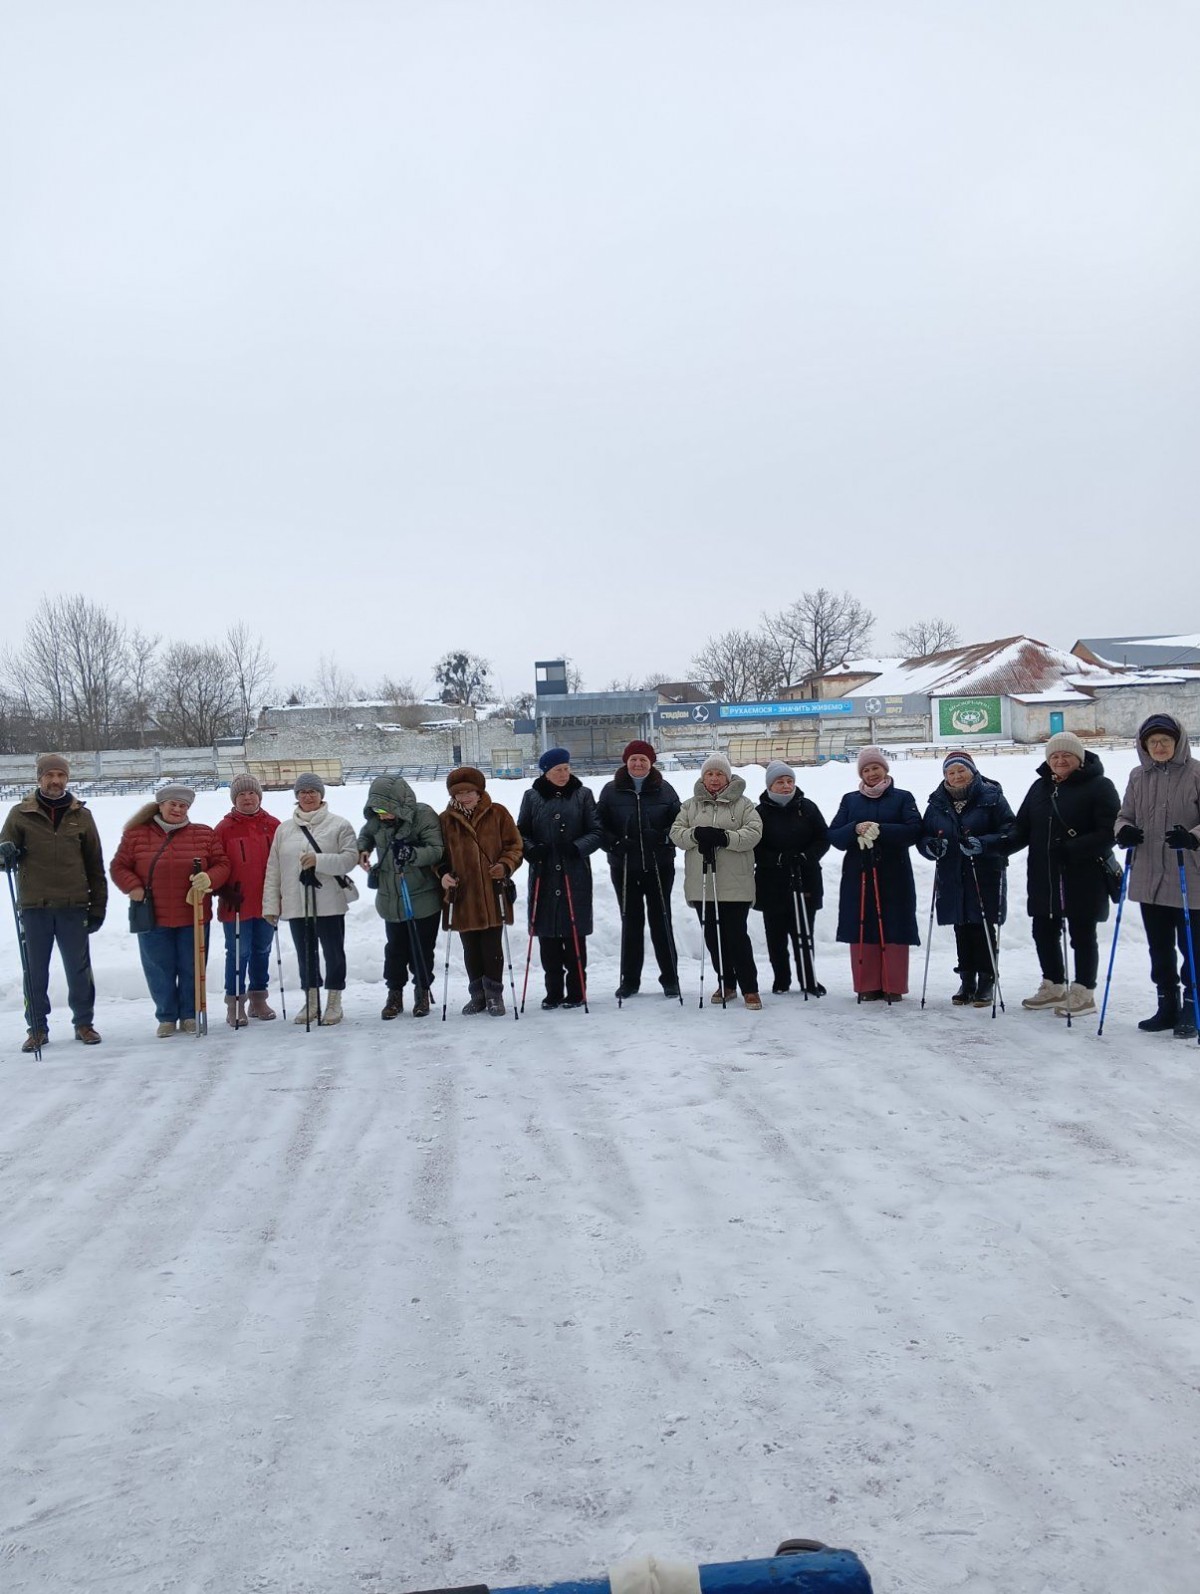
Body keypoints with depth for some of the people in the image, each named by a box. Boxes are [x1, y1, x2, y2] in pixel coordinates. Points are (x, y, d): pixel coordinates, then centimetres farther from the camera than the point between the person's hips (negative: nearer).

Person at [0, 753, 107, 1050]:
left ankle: (84, 1023, 18)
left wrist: (97, 906, 6)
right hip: (33, 906, 0)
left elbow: (95, 865, 9)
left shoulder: (81, 816, 6)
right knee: (35, 971, 7)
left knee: (79, 969, 6)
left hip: (73, 906, 0)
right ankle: (37, 1028, 17)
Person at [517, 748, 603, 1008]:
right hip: (543, 876, 1)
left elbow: (596, 832, 3)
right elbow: (521, 832, 11)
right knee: (547, 937, 3)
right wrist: (531, 849, -9)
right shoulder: (532, 797, 7)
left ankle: (576, 992, 9)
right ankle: (553, 992, 14)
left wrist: (577, 847, -15)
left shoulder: (582, 795, 4)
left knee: (574, 935, -1)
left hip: (575, 876, -1)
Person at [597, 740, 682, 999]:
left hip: (659, 866, 0)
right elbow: (599, 824, 3)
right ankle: (630, 979, 15)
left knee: (660, 919, 4)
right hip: (624, 867, 1)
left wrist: (662, 837, -15)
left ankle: (670, 978, 14)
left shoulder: (664, 790, 2)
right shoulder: (611, 791, 2)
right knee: (631, 921, 7)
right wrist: (614, 843, -13)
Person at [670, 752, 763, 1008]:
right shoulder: (690, 805, 12)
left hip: (735, 884, -3)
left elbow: (754, 833, -8)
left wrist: (725, 837, -22)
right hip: (701, 884, 3)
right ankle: (726, 984, 23)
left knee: (737, 936, -6)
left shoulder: (742, 804, 3)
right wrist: (696, 834, -16)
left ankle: (749, 989, 3)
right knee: (713, 936, 9)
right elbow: (676, 833, 4)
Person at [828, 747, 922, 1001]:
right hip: (858, 875, 2)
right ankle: (867, 986, 7)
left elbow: (914, 830, -8)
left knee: (893, 930, -3)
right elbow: (833, 835, 5)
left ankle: (893, 987, 5)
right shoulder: (850, 800, 14)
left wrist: (880, 829, -18)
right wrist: (855, 829, -15)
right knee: (861, 930, 0)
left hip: (893, 876, -2)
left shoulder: (903, 798, 8)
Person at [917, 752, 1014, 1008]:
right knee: (962, 930, 9)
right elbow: (923, 836, 12)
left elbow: (1010, 833, -8)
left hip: (986, 875, -4)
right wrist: (930, 846, -12)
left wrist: (983, 844, -24)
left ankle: (987, 982, 11)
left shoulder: (991, 796, -3)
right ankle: (967, 982, 19)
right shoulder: (937, 802, 9)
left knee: (985, 929, 0)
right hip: (952, 878, 4)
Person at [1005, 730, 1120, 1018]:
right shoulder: (1040, 787, 10)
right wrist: (1003, 844, -10)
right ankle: (1054, 987, 32)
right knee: (1044, 931, 14)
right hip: (1044, 878, 6)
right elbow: (1023, 828, 10)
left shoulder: (1099, 786, -9)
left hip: (1084, 878, -6)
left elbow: (1108, 832, -17)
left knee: (1082, 934, 5)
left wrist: (1070, 849, -27)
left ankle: (1083, 993, 19)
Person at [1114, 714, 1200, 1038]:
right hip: (1149, 878, 5)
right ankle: (1167, 1007, 26)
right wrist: (1124, 831, -9)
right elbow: (1125, 814, 13)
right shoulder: (1139, 777, 7)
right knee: (1159, 948, 14)